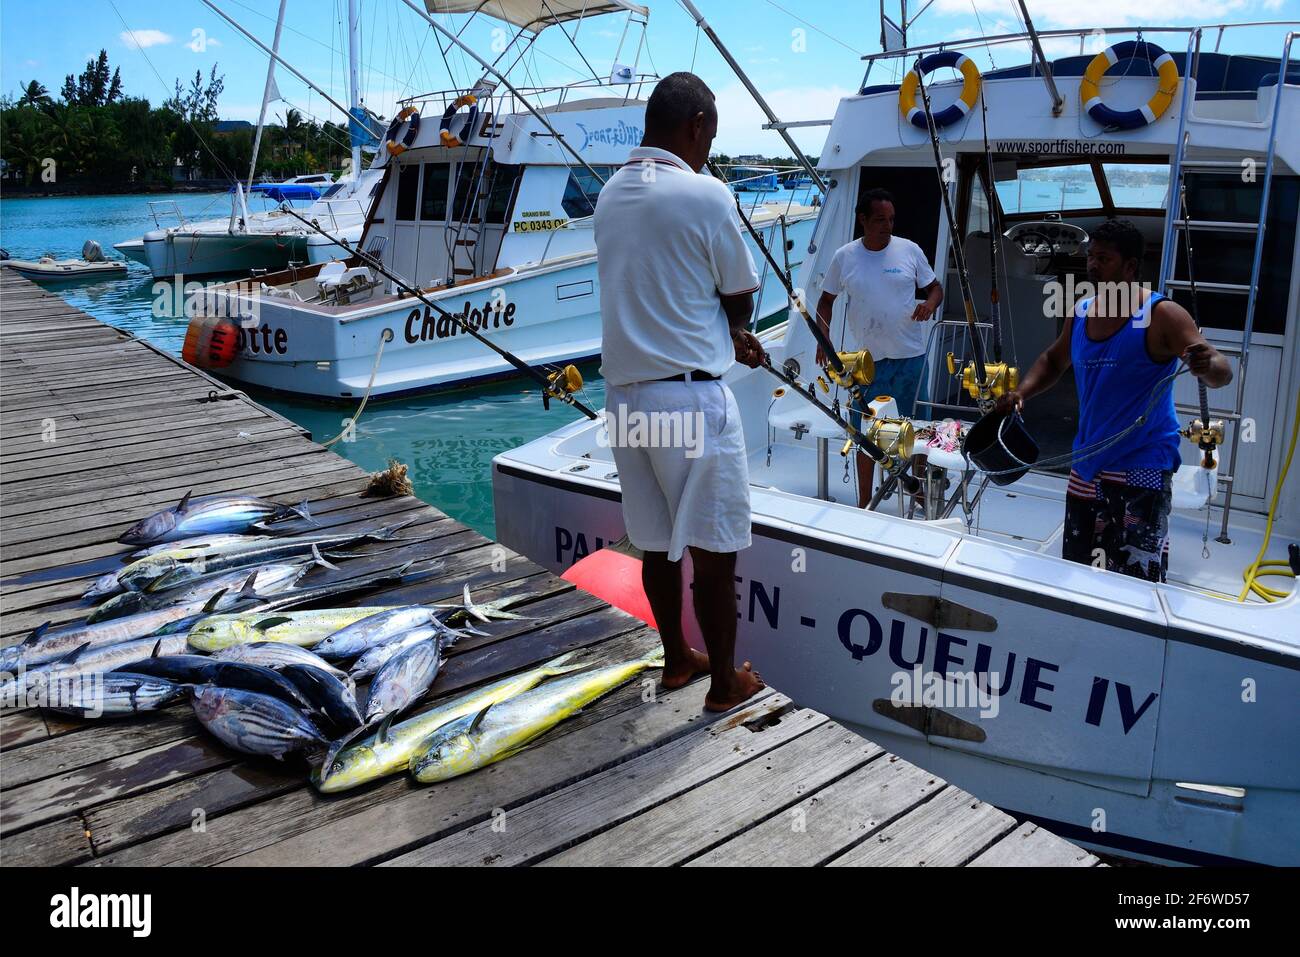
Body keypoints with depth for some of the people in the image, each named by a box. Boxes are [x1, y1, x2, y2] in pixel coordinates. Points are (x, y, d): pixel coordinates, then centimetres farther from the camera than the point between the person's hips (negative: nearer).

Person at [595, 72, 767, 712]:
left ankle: (677, 659, 31)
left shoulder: (611, 194, 11)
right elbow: (741, 299, -2)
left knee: (657, 542, 17)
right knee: (712, 548, 4)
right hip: (690, 394, -7)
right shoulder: (704, 194, -11)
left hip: (624, 391, 7)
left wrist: (727, 338, 20)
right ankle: (726, 681, 16)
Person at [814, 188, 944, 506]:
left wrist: (930, 304, -15)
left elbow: (935, 287, 9)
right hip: (865, 360, 0)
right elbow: (826, 300, 9)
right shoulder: (844, 257, -1)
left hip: (910, 357, 0)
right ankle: (864, 503, 19)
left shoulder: (910, 250, -1)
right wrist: (823, 337, -6)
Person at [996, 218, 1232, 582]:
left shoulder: (1161, 315, -12)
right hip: (1087, 464, 7)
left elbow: (1221, 373, -16)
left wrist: (1208, 366, -40)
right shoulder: (1081, 313, 7)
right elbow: (1054, 361, 23)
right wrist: (1022, 393, 5)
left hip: (1142, 467, -7)